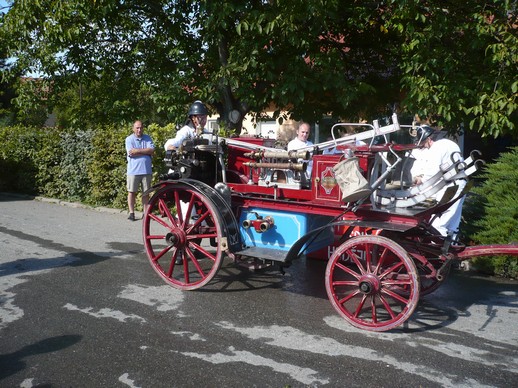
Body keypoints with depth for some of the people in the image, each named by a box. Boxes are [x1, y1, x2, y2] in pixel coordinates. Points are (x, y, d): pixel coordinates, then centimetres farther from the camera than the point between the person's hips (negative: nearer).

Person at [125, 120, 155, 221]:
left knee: (146, 192, 7)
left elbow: (152, 150, -5)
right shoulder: (129, 139, 2)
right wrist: (145, 151, -8)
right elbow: (131, 153, -12)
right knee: (132, 192, 0)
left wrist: (137, 151, -12)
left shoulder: (147, 138, 10)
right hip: (133, 170, -2)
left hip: (146, 170, 2)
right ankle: (131, 213, 7)